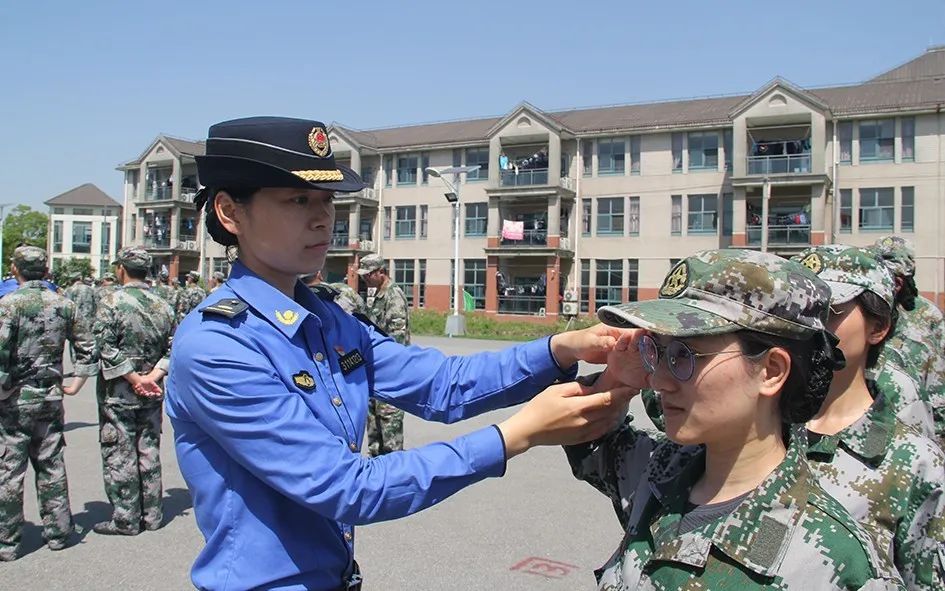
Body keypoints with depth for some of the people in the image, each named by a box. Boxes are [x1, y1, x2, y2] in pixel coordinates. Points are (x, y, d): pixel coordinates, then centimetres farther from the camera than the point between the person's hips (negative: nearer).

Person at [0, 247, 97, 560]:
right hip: (51, 397, 5)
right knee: (52, 466, 13)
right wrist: (76, 383, 13)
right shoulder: (64, 304, 3)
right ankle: (58, 532, 21)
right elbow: (87, 350, 7)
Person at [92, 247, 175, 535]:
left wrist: (134, 378, -14)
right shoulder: (162, 306, 5)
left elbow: (106, 347, -18)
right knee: (149, 452, 12)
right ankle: (151, 515, 20)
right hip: (152, 394, 5)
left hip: (119, 393, -5)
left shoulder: (112, 302, -11)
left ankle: (125, 519, 10)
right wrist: (152, 376, -5)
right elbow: (174, 349, 3)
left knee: (119, 456, 4)